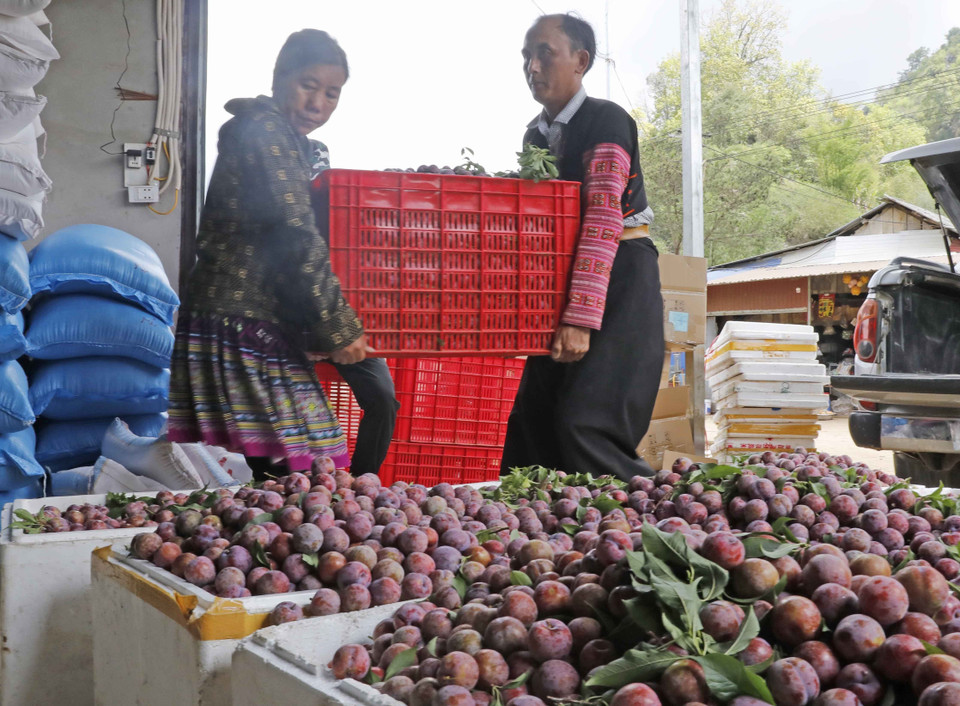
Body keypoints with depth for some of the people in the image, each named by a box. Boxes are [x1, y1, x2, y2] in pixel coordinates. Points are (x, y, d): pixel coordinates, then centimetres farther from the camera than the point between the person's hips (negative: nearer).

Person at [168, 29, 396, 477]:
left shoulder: (270, 133, 25)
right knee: (289, 473, -11)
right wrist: (340, 329, -11)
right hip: (243, 326, -10)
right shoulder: (267, 132, -7)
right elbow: (296, 237, -15)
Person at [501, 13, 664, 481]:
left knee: (586, 426, -17)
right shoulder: (534, 135, 13)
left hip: (618, 280, -8)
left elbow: (603, 220, -21)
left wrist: (580, 319, -28)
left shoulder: (605, 120, -11)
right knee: (532, 426, 6)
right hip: (560, 280, 8)